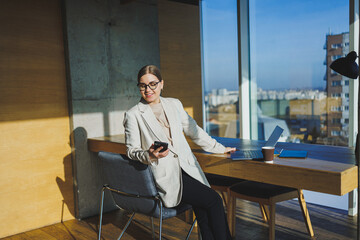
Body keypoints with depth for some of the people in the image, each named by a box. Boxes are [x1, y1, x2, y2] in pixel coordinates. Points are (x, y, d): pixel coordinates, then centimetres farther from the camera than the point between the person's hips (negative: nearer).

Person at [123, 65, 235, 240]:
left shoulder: (174, 104, 15)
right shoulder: (133, 115, 2)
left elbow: (194, 131, 23)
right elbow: (131, 150, 1)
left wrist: (219, 148, 24)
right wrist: (149, 155, -20)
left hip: (187, 167, 4)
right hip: (164, 174, -4)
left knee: (202, 210, -18)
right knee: (214, 200, -18)